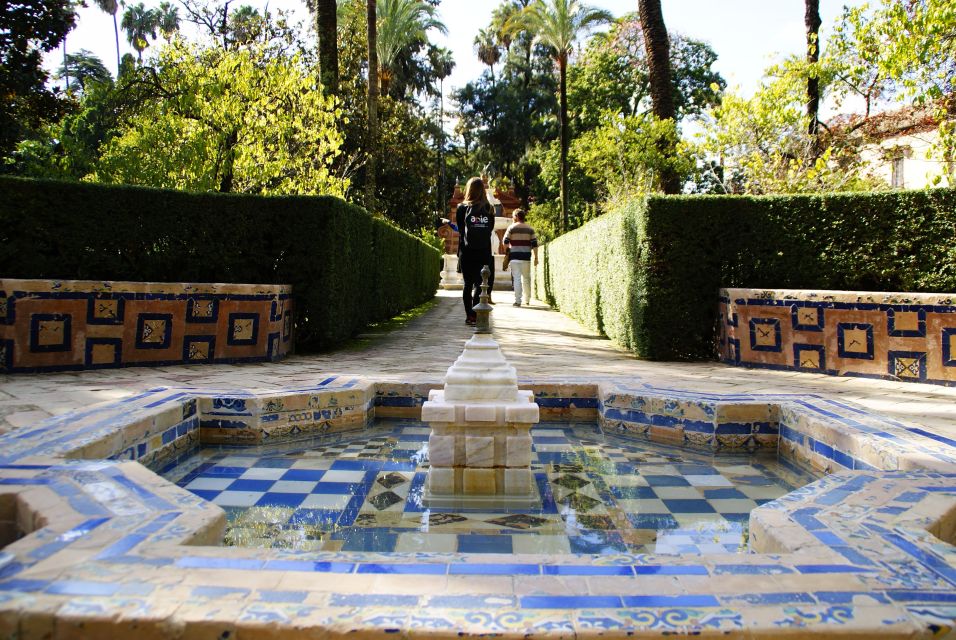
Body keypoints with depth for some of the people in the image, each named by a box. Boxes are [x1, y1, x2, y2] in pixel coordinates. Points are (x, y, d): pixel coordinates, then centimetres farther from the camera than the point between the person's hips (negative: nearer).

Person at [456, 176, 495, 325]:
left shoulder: (462, 208, -3)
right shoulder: (489, 209, 1)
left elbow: (461, 230, 1)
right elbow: (491, 230, 3)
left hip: (467, 252, 0)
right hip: (484, 252, 1)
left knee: (468, 284, 8)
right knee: (479, 283, 3)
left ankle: (469, 315, 7)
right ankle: (475, 314, -8)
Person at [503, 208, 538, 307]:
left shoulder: (512, 227, 0)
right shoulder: (530, 228, 7)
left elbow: (505, 242, -5)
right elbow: (534, 244, 2)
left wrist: (508, 248, 16)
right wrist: (536, 257, 6)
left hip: (514, 256, -2)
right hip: (526, 257, 2)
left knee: (516, 278, -2)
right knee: (526, 278, 15)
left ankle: (518, 300, -8)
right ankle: (527, 299, 23)